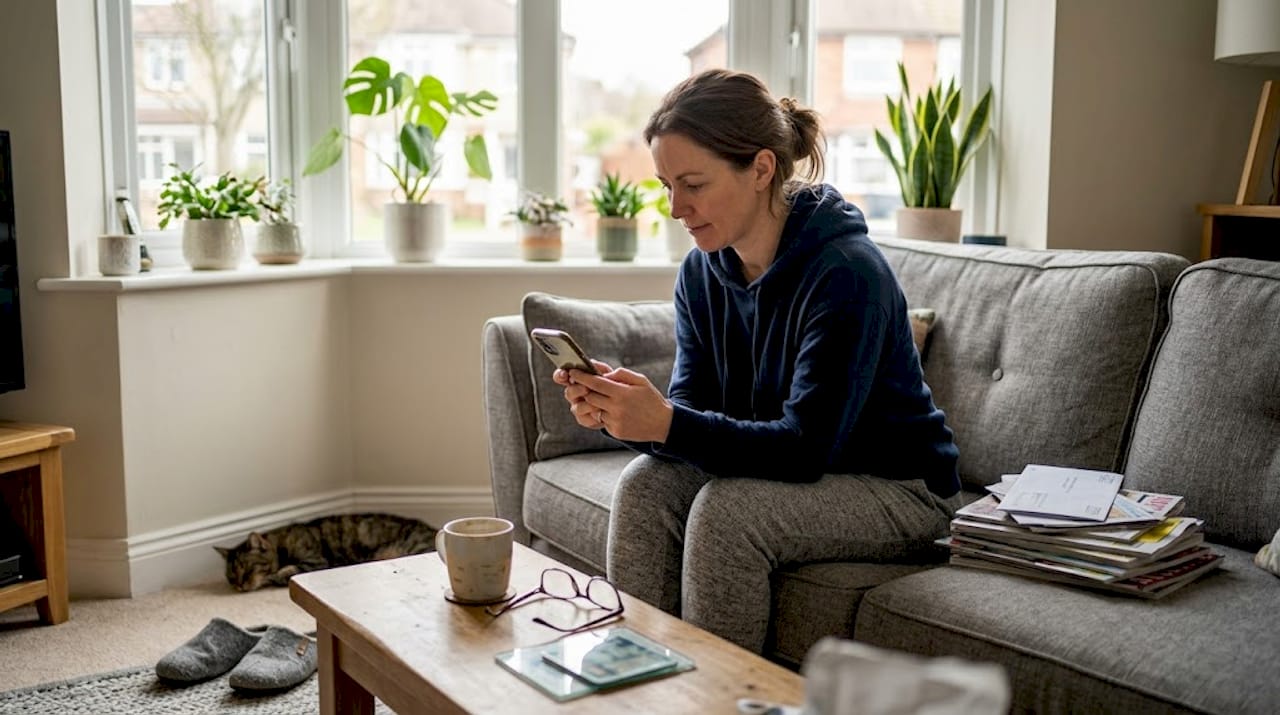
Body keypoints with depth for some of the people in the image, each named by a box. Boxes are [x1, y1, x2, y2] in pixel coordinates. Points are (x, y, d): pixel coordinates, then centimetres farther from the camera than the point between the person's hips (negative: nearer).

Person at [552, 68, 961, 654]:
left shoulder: (846, 272, -24)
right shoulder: (702, 271, -1)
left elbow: (807, 448, -28)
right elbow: (691, 411, -2)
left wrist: (668, 424, -37)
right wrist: (619, 411, -24)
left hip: (897, 490, -6)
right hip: (789, 471, 7)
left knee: (725, 510, -29)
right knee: (646, 482, -16)